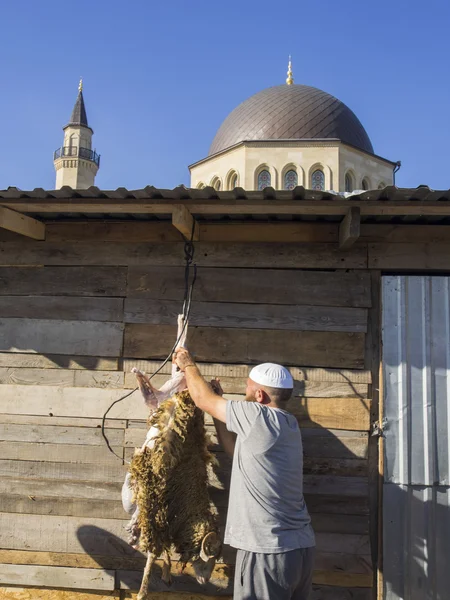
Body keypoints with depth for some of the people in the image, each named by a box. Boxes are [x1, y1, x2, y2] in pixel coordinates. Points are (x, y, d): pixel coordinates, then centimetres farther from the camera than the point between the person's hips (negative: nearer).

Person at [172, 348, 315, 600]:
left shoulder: (260, 418, -15)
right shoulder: (287, 425, 10)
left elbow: (203, 398, -5)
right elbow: (236, 448, 20)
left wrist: (188, 364, 12)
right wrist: (218, 402, 19)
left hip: (269, 552, -8)